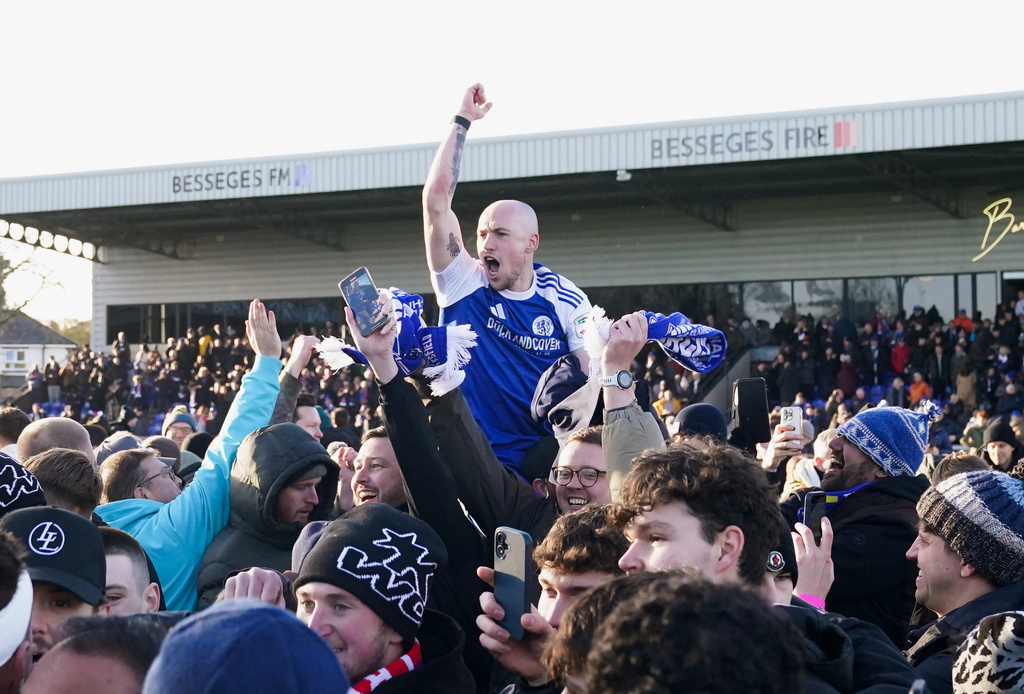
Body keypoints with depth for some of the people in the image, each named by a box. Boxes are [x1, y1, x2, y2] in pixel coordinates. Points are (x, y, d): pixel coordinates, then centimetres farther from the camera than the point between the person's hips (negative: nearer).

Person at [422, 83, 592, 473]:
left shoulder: (566, 301, 2)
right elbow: (436, 199, -8)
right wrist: (462, 122, -5)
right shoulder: (463, 284, -1)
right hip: (468, 456, 0)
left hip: (543, 457, 0)